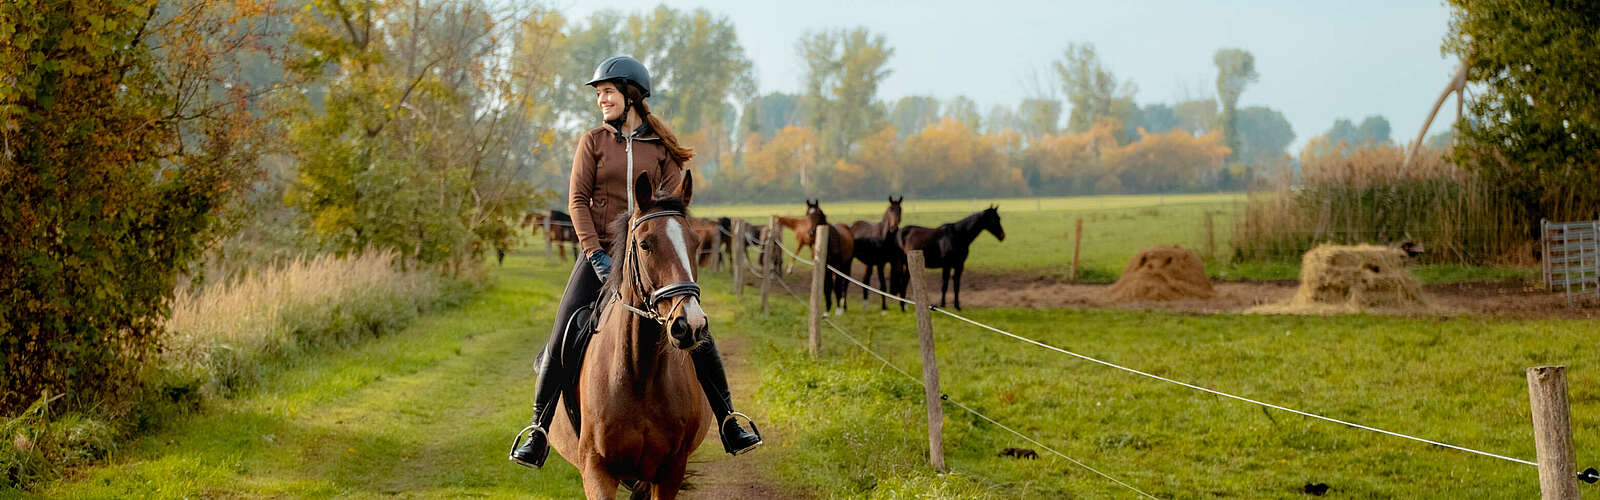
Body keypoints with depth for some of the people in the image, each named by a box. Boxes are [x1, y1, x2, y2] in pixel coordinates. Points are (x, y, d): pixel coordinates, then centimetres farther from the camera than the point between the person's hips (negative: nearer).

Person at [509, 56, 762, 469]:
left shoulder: (662, 148, 5)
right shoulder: (592, 142, 5)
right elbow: (577, 200, 0)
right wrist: (596, 255, -11)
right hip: (601, 251, 0)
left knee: (699, 338, -7)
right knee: (562, 341, -9)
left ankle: (730, 426, 4)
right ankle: (538, 433, 1)